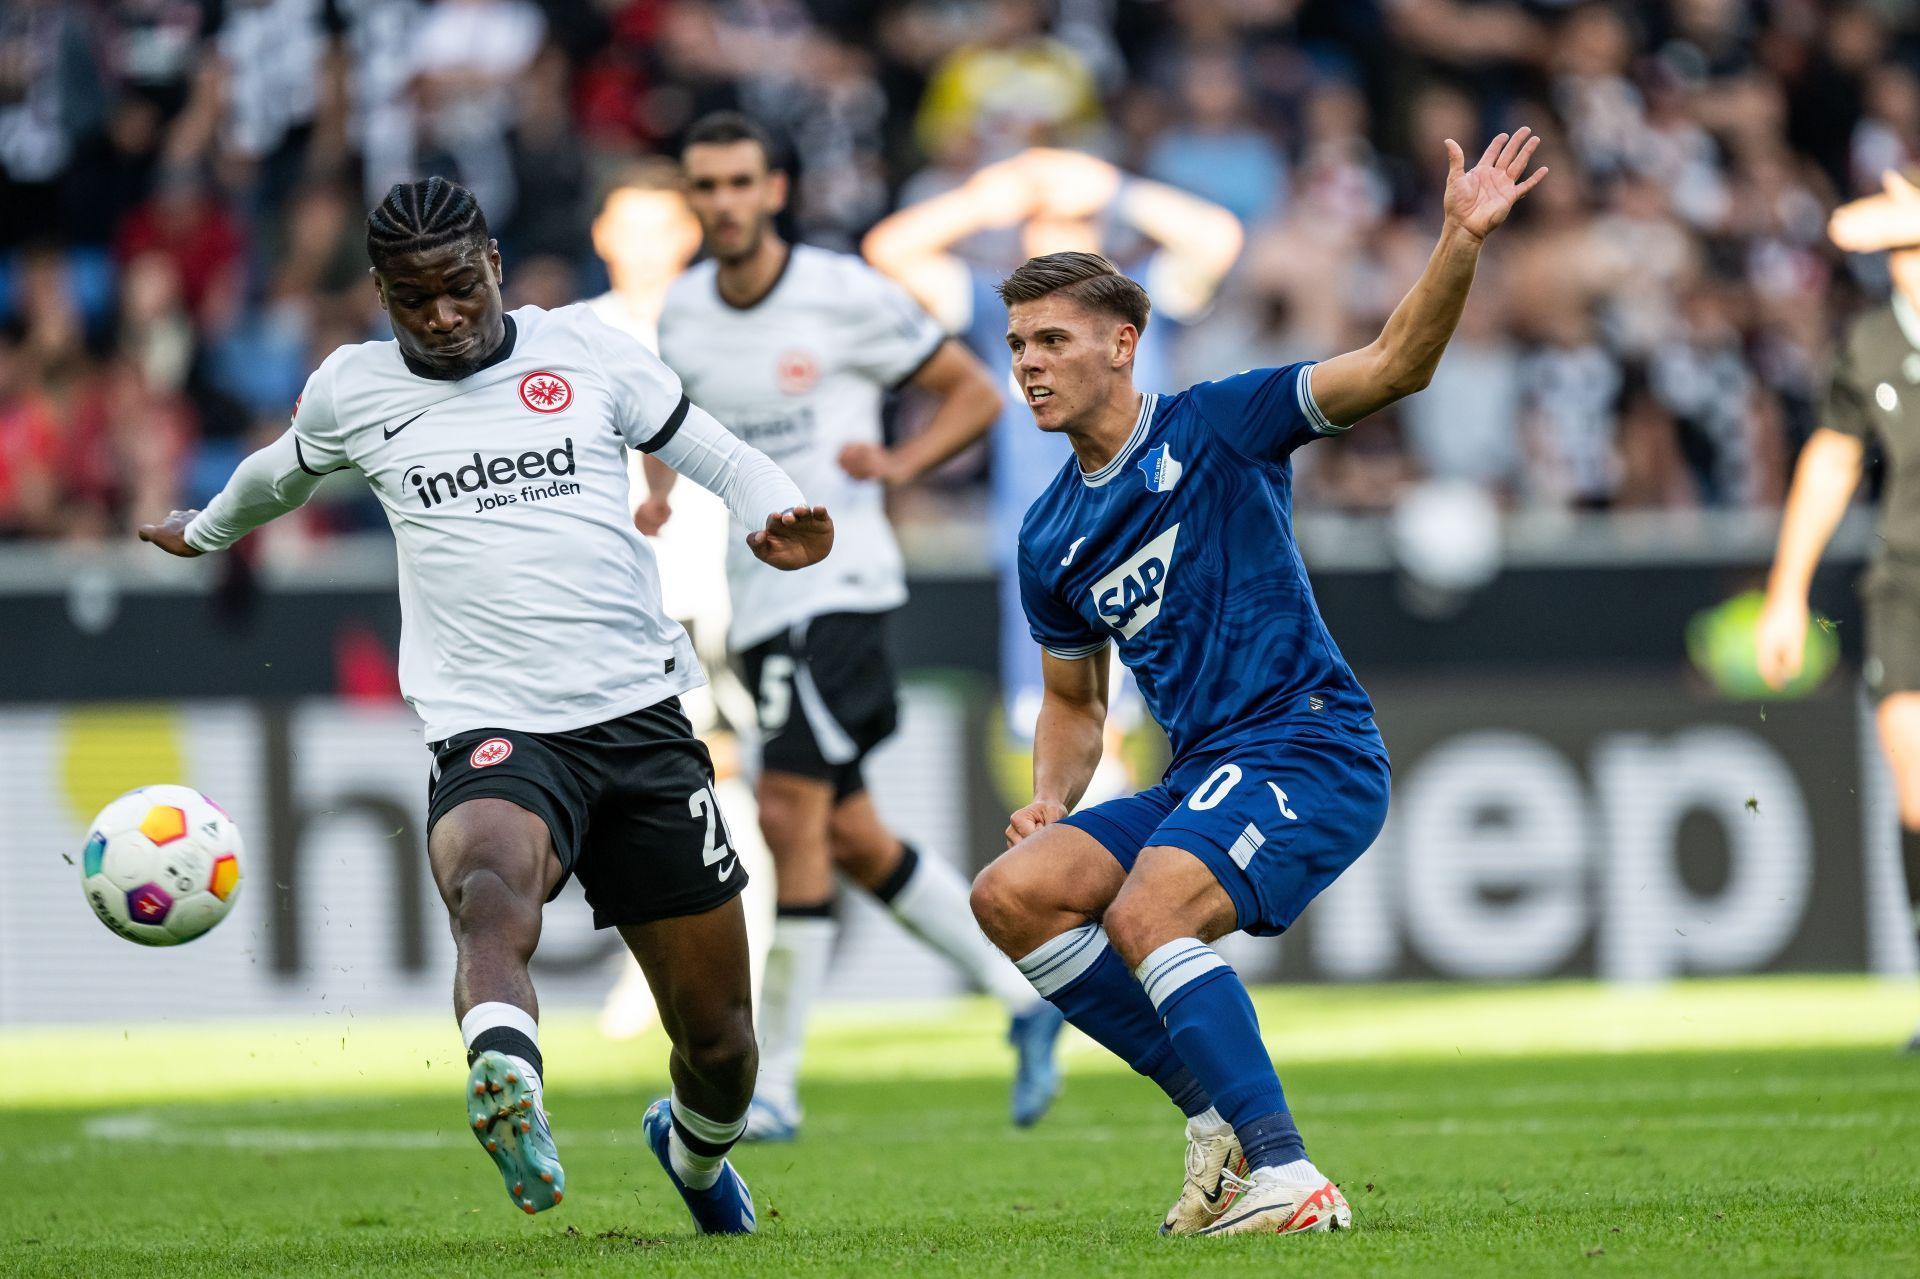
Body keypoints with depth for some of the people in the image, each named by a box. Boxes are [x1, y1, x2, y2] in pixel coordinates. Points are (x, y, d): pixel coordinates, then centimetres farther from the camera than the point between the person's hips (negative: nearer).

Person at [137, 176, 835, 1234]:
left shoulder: (584, 352, 7)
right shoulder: (351, 391, 9)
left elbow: (722, 460, 13)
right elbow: (283, 472, 32)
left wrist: (776, 516, -9)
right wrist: (207, 530, 49)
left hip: (642, 719, 2)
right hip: (493, 736, -2)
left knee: (719, 1043, 7)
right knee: (490, 878, -40)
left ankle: (692, 1153, 42)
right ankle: (509, 1092, -68)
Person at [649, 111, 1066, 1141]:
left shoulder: (845, 297, -8)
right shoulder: (680, 316, 7)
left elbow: (974, 393, 0)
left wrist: (900, 464, -18)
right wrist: (660, 502, 2)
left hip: (838, 582, -6)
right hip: (756, 601, 6)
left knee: (790, 813, -15)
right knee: (850, 837, 10)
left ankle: (773, 1083, -11)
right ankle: (1025, 997, 25)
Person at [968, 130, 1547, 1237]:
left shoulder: (1214, 429, -2)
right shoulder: (1050, 537, 16)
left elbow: (1397, 365, -11)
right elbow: (1076, 702, 27)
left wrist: (1463, 240, -26)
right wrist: (1050, 802, 6)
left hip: (1310, 751, -7)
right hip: (1199, 778, 7)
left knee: (1146, 914, -29)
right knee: (1014, 890, -11)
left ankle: (1285, 1175, -29)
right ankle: (1220, 1113, -6)